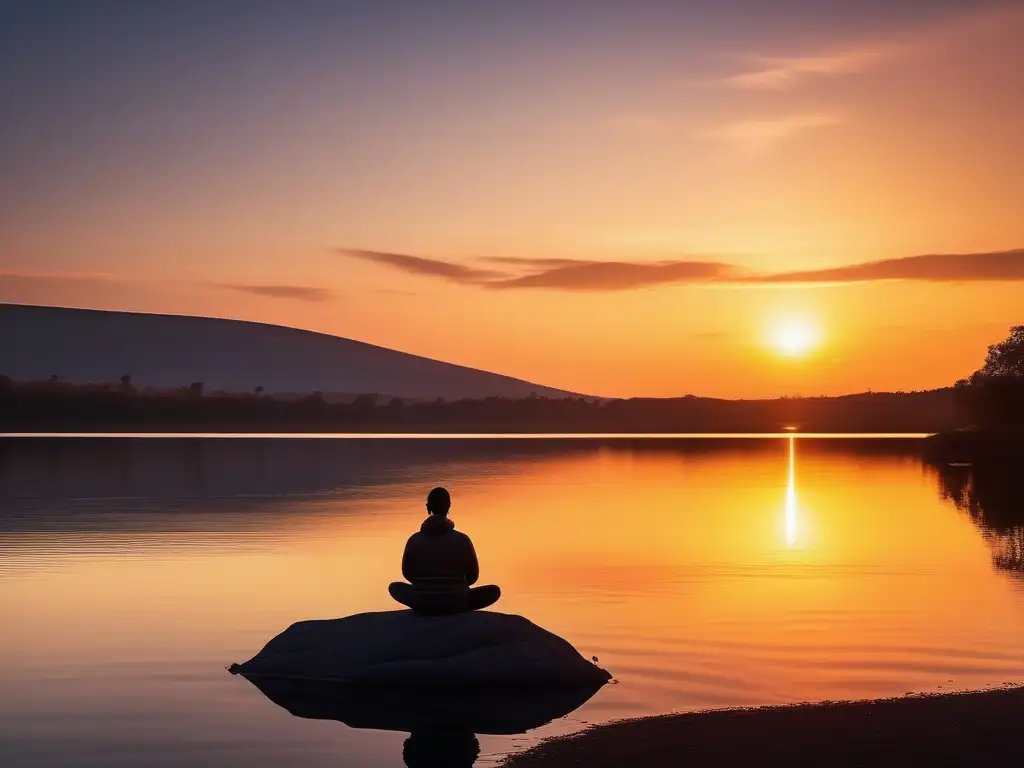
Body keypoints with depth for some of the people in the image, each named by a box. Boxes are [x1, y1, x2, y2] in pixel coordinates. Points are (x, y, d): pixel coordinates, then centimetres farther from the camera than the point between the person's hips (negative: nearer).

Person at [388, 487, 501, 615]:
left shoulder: (414, 540, -6)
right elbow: (473, 576, 2)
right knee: (494, 590, 20)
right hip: (456, 604, -2)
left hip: (422, 605, 2)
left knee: (395, 587, 32)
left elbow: (407, 573, 8)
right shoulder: (462, 540, -10)